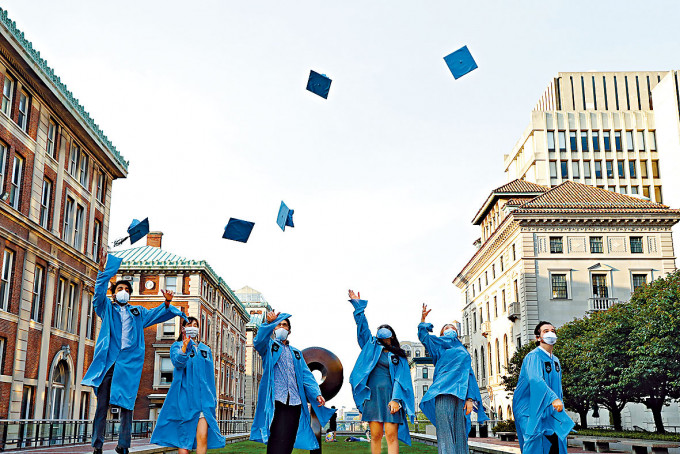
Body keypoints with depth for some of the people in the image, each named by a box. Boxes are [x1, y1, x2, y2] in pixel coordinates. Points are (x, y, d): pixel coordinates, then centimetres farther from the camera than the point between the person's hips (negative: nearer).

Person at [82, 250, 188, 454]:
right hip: (108, 361, -2)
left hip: (129, 364, 2)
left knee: (127, 405, -1)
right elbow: (99, 294, -1)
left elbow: (157, 314, 25)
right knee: (102, 405, -4)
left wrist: (167, 303, 4)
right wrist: (103, 271, -15)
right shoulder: (107, 309, 15)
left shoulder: (138, 312, 24)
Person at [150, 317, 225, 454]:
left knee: (203, 436, -10)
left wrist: (213, 399, 17)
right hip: (185, 396, -2)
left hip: (203, 397, 2)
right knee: (184, 437, -2)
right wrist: (185, 347, -33)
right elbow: (178, 362, -14)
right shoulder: (177, 346, 8)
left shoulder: (206, 349, 19)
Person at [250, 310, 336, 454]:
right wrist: (269, 323, -29)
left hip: (295, 403, 4)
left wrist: (316, 393, -3)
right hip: (276, 402, -4)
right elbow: (259, 341, -10)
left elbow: (306, 375, 15)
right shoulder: (269, 346, 15)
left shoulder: (296, 353, 27)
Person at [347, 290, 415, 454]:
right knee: (375, 435, -2)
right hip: (373, 395, 2)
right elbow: (362, 327, 12)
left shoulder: (399, 357, 14)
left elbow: (402, 378, 3)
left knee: (391, 435, -10)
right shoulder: (372, 346, 19)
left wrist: (396, 399, -10)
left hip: (390, 396, -1)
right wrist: (358, 305, 7)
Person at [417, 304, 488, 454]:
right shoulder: (439, 348, 23)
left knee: (459, 433, -5)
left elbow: (469, 376, 15)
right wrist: (423, 318, 1)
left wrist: (470, 398, 3)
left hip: (460, 395, 2)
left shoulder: (464, 353, 24)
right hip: (443, 393, -2)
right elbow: (423, 336, 12)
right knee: (445, 432, -14)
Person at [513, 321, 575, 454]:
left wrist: (559, 403, 21)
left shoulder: (555, 360, 15)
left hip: (550, 410, 8)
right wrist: (553, 398, -40)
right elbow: (535, 379, -30)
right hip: (531, 409, -8)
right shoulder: (534, 356, -13)